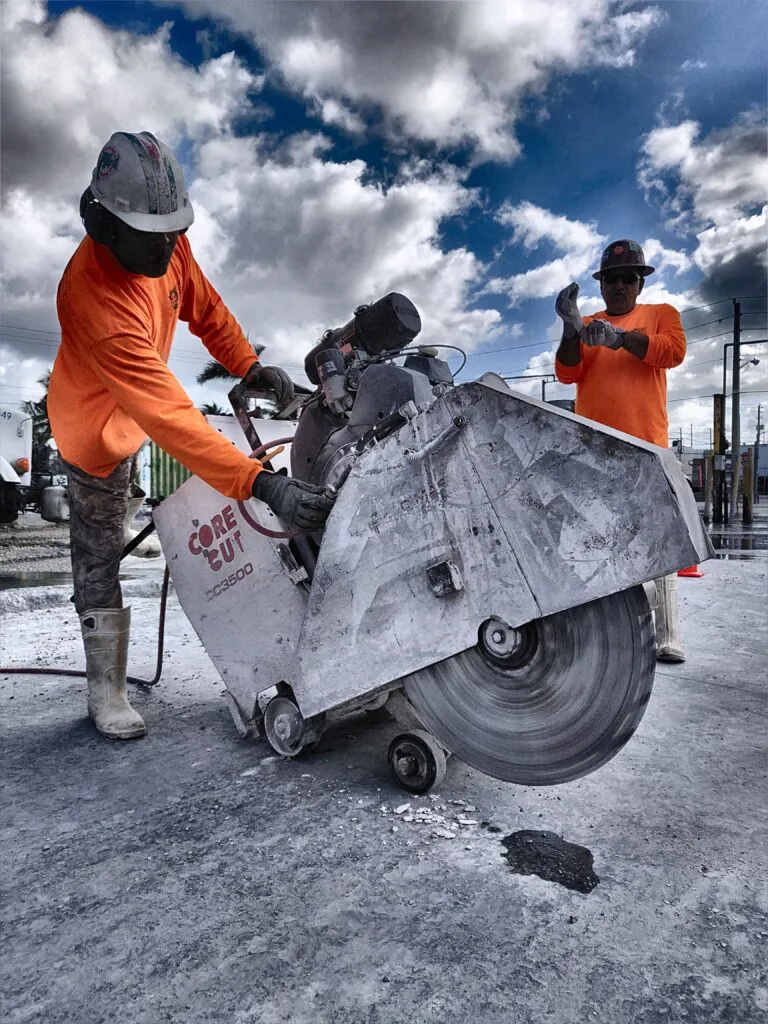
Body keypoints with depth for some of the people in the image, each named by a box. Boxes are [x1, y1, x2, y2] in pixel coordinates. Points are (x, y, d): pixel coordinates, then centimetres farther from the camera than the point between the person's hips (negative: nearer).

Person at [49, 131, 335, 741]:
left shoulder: (167, 245, -18)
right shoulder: (92, 300, -41)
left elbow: (203, 306, 2)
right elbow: (169, 419, -49)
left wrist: (249, 365, -11)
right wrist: (263, 485, -55)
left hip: (142, 400, 7)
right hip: (99, 427, -7)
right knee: (101, 553, 3)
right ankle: (106, 691, 18)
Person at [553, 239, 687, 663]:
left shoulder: (662, 314, 16)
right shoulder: (586, 326, 19)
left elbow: (674, 351, -5)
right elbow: (567, 374, 4)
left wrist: (621, 337, -18)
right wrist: (571, 330, -12)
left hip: (646, 444, -1)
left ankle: (667, 635, -3)